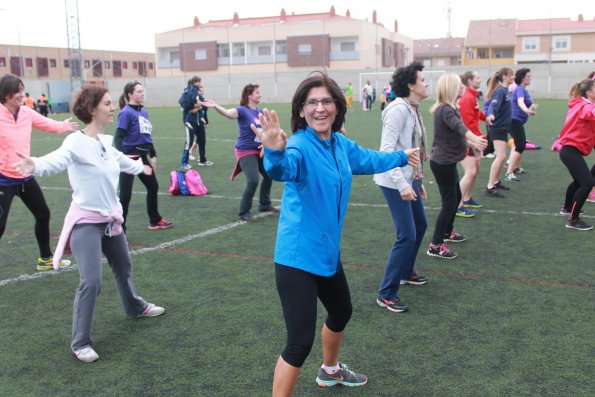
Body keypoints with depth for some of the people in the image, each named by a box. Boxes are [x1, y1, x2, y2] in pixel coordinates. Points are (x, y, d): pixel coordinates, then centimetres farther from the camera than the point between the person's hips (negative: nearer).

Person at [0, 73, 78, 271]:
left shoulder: (27, 112, 0)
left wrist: (64, 125, 36)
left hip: (25, 177, 7)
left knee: (43, 215, 18)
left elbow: (47, 124, 19)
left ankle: (46, 258, 38)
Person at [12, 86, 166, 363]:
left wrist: (141, 167, 46)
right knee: (91, 281, -15)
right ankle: (80, 343, 1)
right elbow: (57, 160, -42)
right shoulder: (77, 142, -20)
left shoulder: (106, 142, 3)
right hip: (86, 222, -8)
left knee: (123, 267, 26)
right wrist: (35, 166, -65)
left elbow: (122, 161, 25)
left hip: (110, 219, 8)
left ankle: (135, 307, 52)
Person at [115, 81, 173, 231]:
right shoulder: (126, 113, -14)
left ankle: (155, 221, 38)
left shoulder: (144, 112, 9)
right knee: (125, 195, -7)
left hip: (142, 156, 9)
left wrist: (153, 155, 20)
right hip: (130, 158, -9)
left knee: (153, 187, 20)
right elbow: (118, 138, -20)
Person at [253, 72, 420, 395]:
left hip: (327, 252, 9)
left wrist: (401, 157, 40)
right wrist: (275, 153, -69)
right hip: (298, 257, -9)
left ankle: (330, 371, 58)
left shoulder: (341, 144, 2)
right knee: (301, 341, -12)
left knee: (341, 312, 30)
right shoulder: (300, 146, -22)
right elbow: (284, 169, -46)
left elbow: (368, 160, 24)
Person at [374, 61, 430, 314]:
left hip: (410, 179, 10)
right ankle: (386, 294, 0)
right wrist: (402, 184, -29)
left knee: (420, 226, 22)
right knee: (407, 236, -10)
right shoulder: (398, 109, -18)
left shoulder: (412, 110, 11)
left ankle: (406, 273, 43)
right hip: (395, 182, -10)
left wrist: (418, 181, 20)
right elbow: (387, 150, -24)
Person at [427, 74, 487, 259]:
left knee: (456, 197, 23)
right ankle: (435, 246, -1)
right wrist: (475, 139, -59)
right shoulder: (445, 109, -21)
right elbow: (459, 126, -42)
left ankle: (447, 232, 41)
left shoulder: (448, 108, 12)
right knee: (449, 203, -6)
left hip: (447, 162, 10)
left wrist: (471, 143, 38)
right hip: (442, 163, -10)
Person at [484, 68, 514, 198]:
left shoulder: (505, 90, 10)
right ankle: (490, 187, -16)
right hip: (497, 128, -10)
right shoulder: (500, 91, -16)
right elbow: (494, 105, -33)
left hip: (503, 128, 10)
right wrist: (490, 114, -53)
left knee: (501, 156, 17)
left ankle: (496, 182, 30)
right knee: (501, 156, -16)